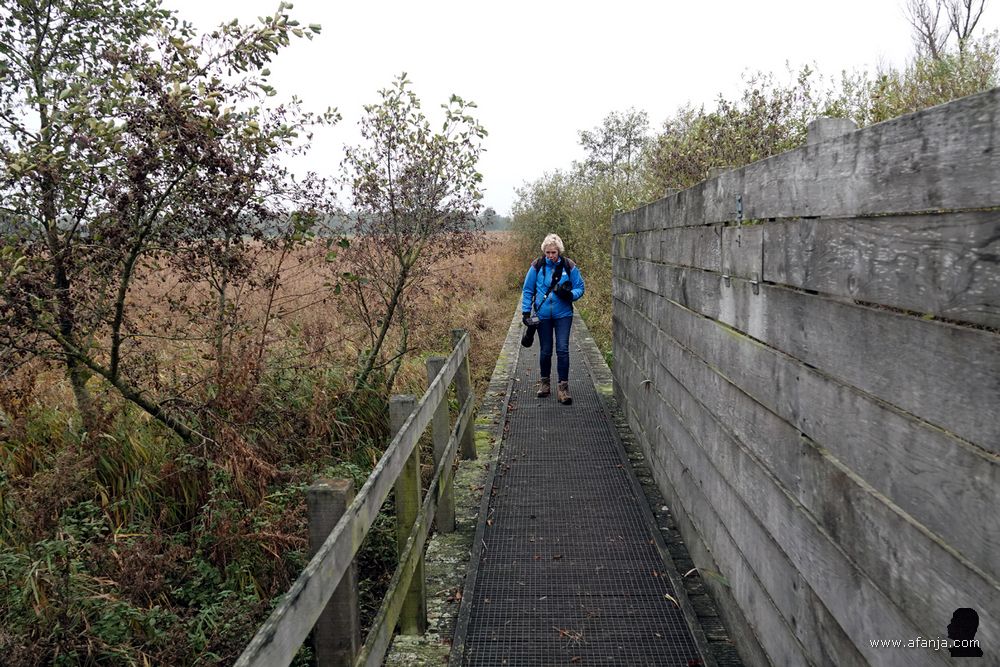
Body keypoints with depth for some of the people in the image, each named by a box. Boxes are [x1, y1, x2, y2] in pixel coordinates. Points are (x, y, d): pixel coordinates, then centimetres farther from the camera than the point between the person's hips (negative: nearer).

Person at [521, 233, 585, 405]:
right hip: (543, 315, 1)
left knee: (562, 350, -8)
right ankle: (544, 381, 28)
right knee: (545, 350, 9)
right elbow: (528, 290, 5)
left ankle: (563, 386, -1)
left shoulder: (569, 266, -4)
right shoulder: (537, 266, -3)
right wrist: (526, 311, 0)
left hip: (563, 315, -1)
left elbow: (580, 287, 3)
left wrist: (570, 294, -19)